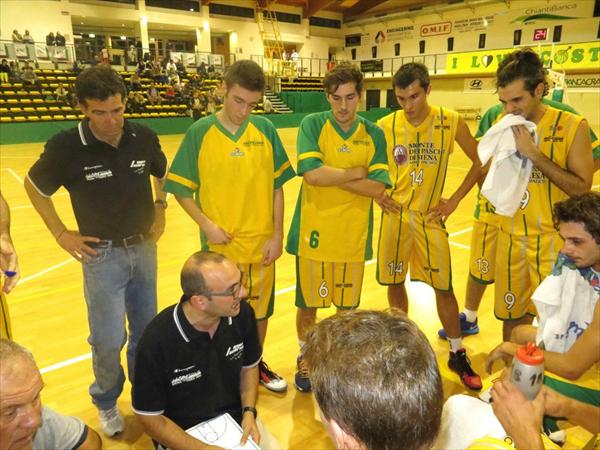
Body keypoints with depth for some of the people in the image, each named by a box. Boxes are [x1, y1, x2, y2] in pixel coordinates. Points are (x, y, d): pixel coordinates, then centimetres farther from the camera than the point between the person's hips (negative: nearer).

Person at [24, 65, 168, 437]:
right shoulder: (66, 146, -17)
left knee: (146, 330, 15)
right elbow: (34, 186, 1)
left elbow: (162, 174, 14)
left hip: (144, 248, 4)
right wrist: (61, 233, -2)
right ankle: (107, 402, 30)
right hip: (102, 255, -3)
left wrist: (160, 211, 7)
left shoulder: (144, 138, -8)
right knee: (109, 340, 1)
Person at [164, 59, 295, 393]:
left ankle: (256, 365, 41)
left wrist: (277, 235, -2)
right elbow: (181, 189, -2)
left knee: (259, 309, 18)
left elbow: (276, 186, 2)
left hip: (261, 243, 2)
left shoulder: (265, 129, -1)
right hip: (220, 244, -2)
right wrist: (207, 224, -15)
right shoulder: (200, 132, -7)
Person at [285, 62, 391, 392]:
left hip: (354, 237, 2)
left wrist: (330, 175, -14)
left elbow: (377, 188, -8)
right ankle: (305, 359, 37)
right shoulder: (312, 125, -4)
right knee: (308, 305, 11)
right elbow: (312, 174, -20)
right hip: (314, 234, -2)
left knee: (348, 306, 15)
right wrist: (357, 172, -10)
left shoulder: (374, 134, 3)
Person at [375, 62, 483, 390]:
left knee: (443, 287, 4)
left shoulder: (451, 123, -7)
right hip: (395, 216, 1)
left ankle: (457, 354, 24)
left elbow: (480, 162, 4)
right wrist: (378, 195, -3)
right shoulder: (385, 126, -5)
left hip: (431, 217, -1)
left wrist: (455, 200, -2)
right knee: (394, 283, 11)